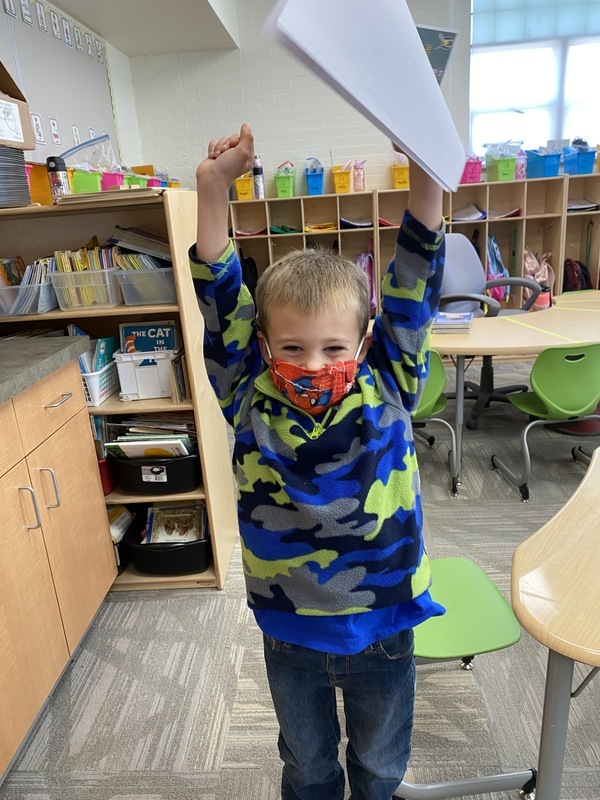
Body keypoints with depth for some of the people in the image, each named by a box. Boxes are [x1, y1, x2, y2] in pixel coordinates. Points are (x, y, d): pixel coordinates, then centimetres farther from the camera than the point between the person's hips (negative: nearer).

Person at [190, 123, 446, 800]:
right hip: (290, 635, 0)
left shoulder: (388, 390, -16)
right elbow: (221, 303, -21)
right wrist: (213, 190, -28)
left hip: (383, 627, 0)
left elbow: (412, 291, -22)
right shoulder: (250, 405, -16)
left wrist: (424, 175, -30)